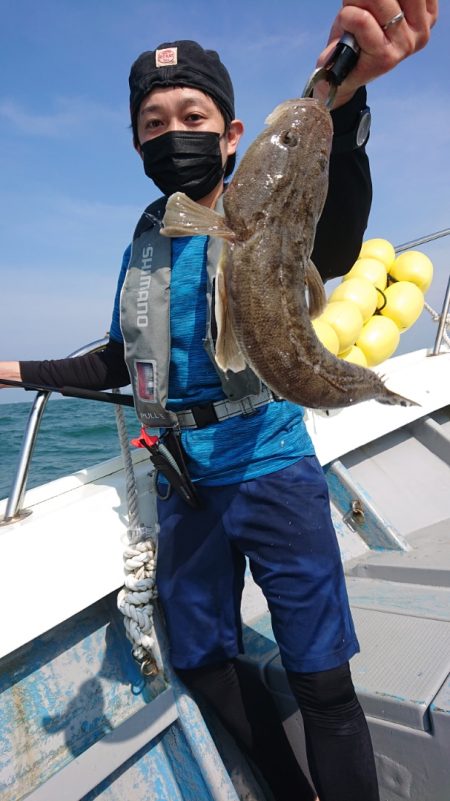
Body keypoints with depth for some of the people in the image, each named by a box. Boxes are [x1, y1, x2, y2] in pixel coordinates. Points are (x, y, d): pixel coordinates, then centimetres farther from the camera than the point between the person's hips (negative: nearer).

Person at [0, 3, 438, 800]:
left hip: (274, 474, -5)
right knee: (204, 665, 17)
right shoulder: (142, 252, 8)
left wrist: (339, 98, -47)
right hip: (185, 488, 5)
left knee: (322, 681, 2)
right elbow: (118, 363, 18)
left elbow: (332, 247, -30)